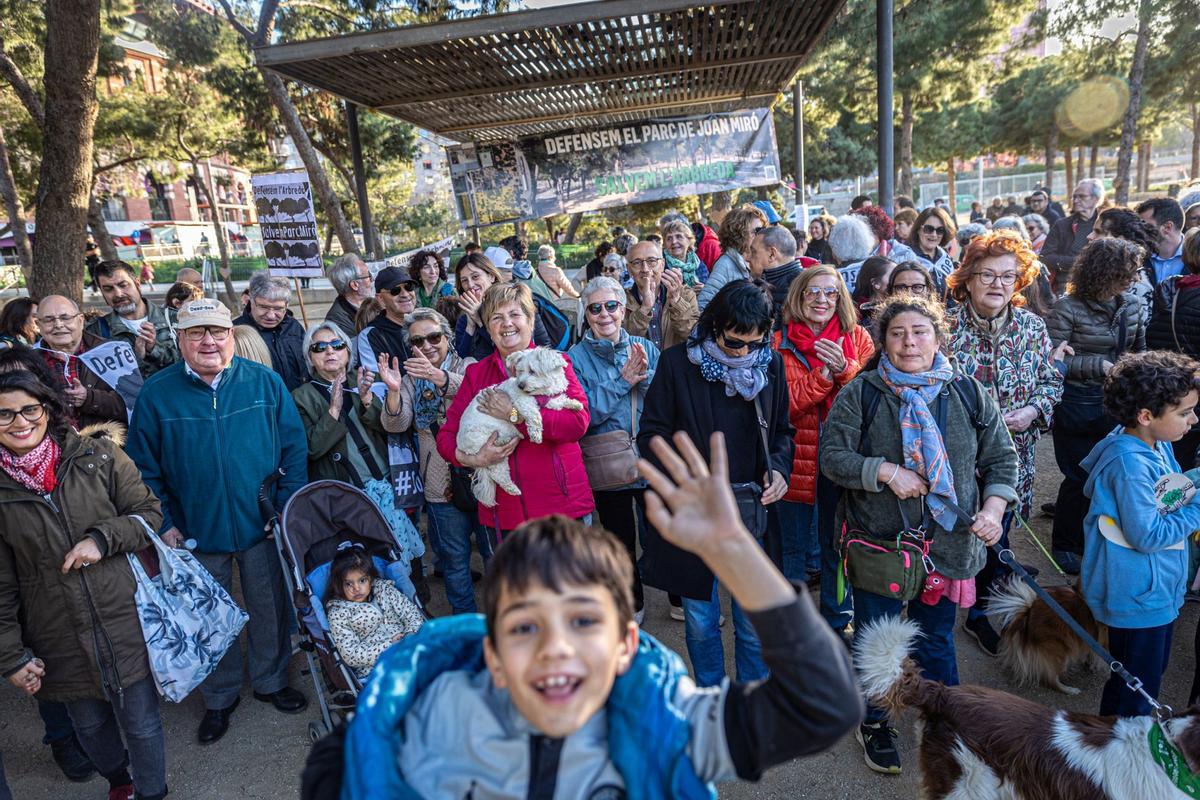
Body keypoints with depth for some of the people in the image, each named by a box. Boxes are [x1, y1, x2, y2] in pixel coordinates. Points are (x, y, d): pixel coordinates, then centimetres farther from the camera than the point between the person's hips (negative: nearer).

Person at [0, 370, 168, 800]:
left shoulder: (99, 457, -6)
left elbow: (150, 513, -1)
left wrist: (102, 539, -18)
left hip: (127, 624, -1)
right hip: (61, 641, 2)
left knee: (141, 723, 10)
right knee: (89, 724, 21)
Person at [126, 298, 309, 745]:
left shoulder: (265, 382, -6)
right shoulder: (156, 393, -6)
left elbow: (294, 447, -2)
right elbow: (144, 468, -1)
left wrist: (288, 504, -6)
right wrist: (164, 523, -6)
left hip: (262, 524, 0)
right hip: (196, 531, 0)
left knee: (269, 609, 15)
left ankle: (271, 681, 39)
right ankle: (219, 698, 37)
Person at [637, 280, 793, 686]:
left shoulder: (771, 364, 3)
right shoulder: (677, 362, -6)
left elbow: (782, 430, 14)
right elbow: (651, 433, -3)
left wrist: (779, 468, -5)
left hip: (753, 514, 2)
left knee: (755, 623, 9)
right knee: (700, 621, 11)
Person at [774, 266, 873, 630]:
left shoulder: (858, 339, 2)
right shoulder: (780, 343, -3)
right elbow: (782, 405, -13)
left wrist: (843, 369, -25)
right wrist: (822, 375, -24)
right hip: (797, 459, -1)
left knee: (838, 543, 15)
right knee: (794, 545, 11)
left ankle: (837, 620, 34)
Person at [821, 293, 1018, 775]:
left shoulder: (969, 394, 1)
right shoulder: (861, 393, -6)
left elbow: (1001, 457, 5)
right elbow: (832, 456, -10)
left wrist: (993, 508, -9)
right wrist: (886, 471, -22)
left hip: (948, 544, 2)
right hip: (878, 541, -2)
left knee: (936, 639, 19)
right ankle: (875, 723, 36)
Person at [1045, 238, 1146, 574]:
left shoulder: (1130, 305, 3)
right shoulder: (1069, 308, -15)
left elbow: (1141, 347, 15)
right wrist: (1099, 366, -20)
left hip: (1116, 404, 6)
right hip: (1077, 406, -6)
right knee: (1079, 477, 4)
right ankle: (1065, 544, 24)